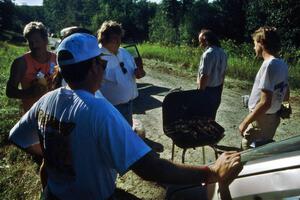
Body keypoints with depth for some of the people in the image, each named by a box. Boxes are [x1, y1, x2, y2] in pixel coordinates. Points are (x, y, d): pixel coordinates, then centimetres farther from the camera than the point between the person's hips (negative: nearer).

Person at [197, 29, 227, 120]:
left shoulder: (208, 53, -21)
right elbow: (223, 73, 13)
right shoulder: (222, 52, 6)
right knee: (212, 115, 19)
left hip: (208, 90, -8)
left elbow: (204, 76, -23)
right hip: (218, 89, 8)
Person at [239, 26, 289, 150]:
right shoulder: (282, 64, 5)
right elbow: (286, 95, 14)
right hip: (273, 117, 9)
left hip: (261, 120, -9)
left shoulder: (269, 65, -23)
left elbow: (265, 103, -27)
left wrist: (245, 122, -20)